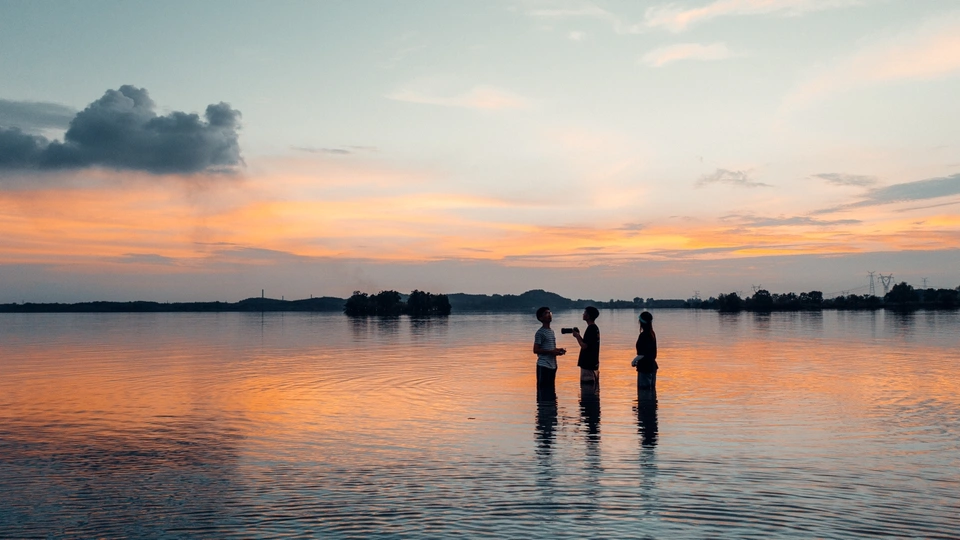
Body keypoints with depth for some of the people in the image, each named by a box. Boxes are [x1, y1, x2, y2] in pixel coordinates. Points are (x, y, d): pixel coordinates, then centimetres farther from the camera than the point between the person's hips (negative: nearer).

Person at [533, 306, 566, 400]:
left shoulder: (552, 332, 16)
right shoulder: (540, 333, -10)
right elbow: (536, 350, -14)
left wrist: (558, 350, 5)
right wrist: (552, 352, -20)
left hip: (552, 365, 9)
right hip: (543, 366, -9)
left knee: (551, 394, 13)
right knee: (544, 396, -9)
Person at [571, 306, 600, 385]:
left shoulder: (590, 329, -17)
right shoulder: (595, 328, 14)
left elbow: (584, 346, -21)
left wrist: (577, 336, -8)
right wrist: (578, 336, 9)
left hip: (588, 364, -10)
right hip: (593, 363, 10)